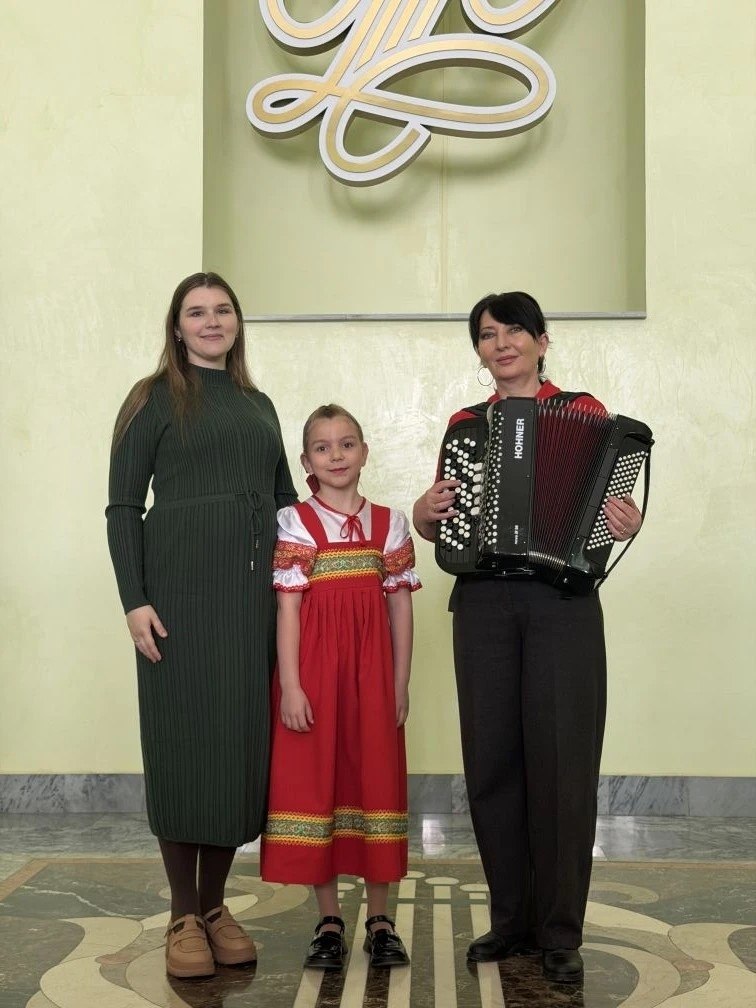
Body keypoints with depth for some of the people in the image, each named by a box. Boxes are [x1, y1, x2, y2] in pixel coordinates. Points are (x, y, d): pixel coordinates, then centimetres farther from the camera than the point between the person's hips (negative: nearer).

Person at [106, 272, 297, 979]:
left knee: (242, 740, 5)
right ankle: (183, 916, 11)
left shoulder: (258, 405, 19)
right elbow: (123, 508, -1)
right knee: (184, 741, -1)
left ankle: (216, 906, 18)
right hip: (182, 588, -4)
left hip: (253, 590, 5)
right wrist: (134, 600, -12)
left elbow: (285, 499, 21)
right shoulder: (155, 398, 5)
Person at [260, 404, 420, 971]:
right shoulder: (295, 523, 0)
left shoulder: (390, 523, 6)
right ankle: (329, 921, 17)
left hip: (371, 674, 2)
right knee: (314, 784, 3)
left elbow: (401, 607, 6)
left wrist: (401, 685, 3)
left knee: (376, 780, 6)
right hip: (314, 670, -2)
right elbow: (289, 607, -6)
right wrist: (290, 686, -11)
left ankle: (381, 920, 19)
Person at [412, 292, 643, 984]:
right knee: (492, 761, 3)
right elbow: (434, 527, 18)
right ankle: (511, 919, 18)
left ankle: (561, 934, 8)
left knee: (560, 761, -4)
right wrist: (427, 510, -4)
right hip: (483, 603, 3)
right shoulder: (465, 426, 15)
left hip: (562, 602, -3)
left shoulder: (584, 413, 7)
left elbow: (615, 505, 4)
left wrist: (628, 523, -17)